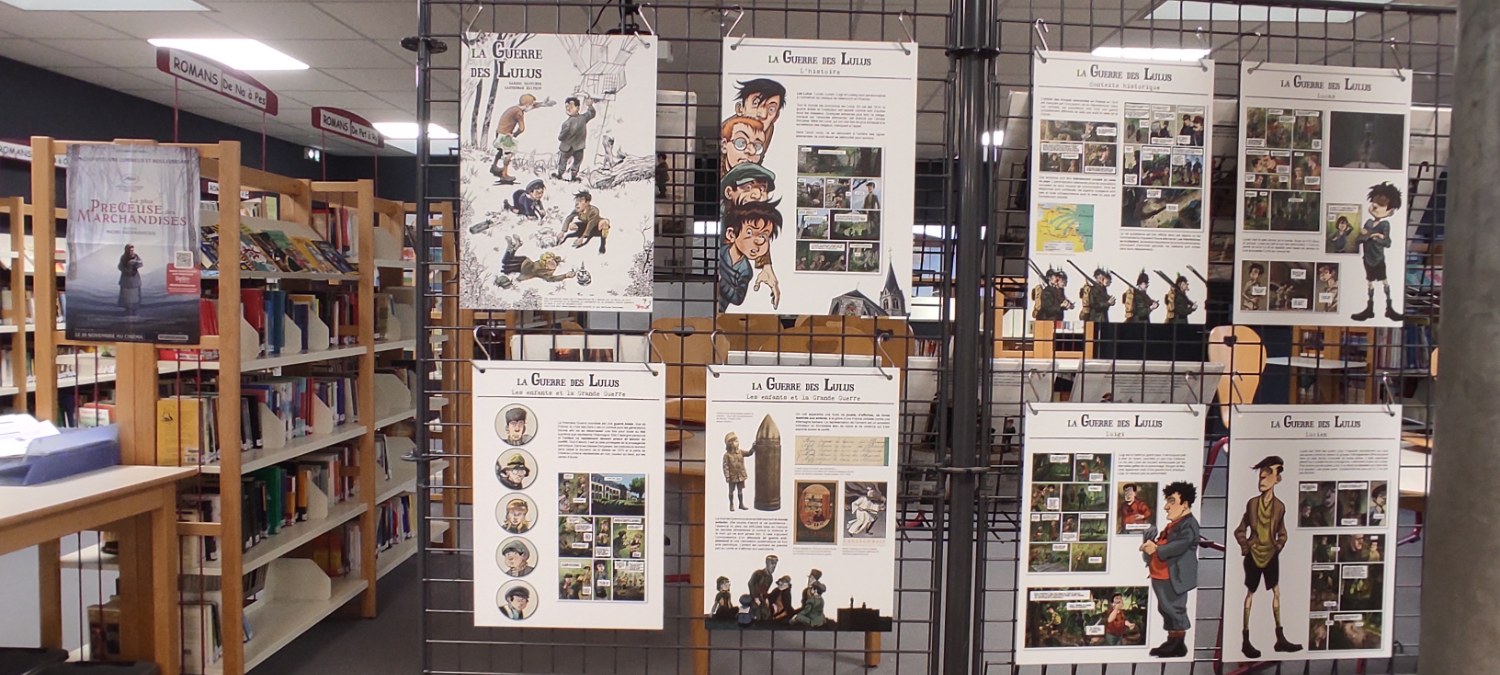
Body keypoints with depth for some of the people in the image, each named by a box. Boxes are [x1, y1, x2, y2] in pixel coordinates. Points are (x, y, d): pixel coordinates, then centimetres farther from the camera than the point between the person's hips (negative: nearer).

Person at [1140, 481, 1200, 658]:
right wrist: (1150, 543, 0)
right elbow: (1163, 543, 22)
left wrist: (1156, 549, -24)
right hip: (1161, 576, 10)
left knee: (1175, 610, -3)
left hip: (1173, 577, -10)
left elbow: (1179, 546, -27)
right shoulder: (1173, 524, 19)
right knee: (1166, 610, 15)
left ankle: (1179, 645, 6)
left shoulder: (1189, 524, -14)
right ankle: (1171, 642, 25)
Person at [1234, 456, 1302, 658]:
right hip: (1253, 554, -2)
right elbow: (1240, 530, 2)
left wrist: (1278, 547, -4)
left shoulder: (1279, 506, -2)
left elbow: (1282, 533, 9)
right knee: (1250, 593, 3)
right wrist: (1246, 547, -8)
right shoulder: (1252, 503, -6)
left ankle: (1280, 639, 16)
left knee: (1276, 592, 7)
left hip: (1271, 554, 2)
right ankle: (1246, 640, 6)